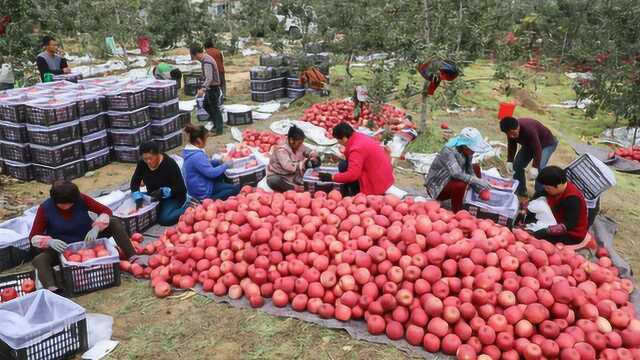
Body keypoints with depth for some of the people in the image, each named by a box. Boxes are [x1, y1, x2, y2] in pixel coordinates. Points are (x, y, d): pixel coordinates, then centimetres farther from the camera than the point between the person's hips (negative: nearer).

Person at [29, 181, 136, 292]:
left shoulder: (81, 199, -15)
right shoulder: (45, 209, -16)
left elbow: (106, 211, -15)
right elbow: (34, 237, -13)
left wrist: (96, 228, -33)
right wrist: (50, 241, -35)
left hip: (88, 240, 1)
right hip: (63, 248, -1)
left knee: (114, 222, -19)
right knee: (39, 260, -30)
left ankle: (133, 258, -28)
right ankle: (52, 290, -55)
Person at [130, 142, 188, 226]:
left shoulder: (170, 164, -24)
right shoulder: (142, 163, -9)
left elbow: (181, 188, -23)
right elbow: (134, 183, -5)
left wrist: (163, 192, -36)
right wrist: (138, 199, -20)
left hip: (173, 197, -6)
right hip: (153, 197, 6)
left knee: (164, 219, -27)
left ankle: (185, 207, -4)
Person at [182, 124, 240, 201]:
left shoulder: (189, 150, 2)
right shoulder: (197, 156, -29)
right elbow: (211, 173, -25)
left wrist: (220, 161, 3)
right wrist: (225, 165, -11)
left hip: (196, 187, 10)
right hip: (203, 192, -10)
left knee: (217, 164, 19)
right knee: (236, 188, -6)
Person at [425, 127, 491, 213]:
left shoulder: (466, 151, -7)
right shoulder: (448, 151, -30)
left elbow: (470, 170, -7)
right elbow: (456, 174, -42)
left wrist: (481, 190, -18)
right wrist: (478, 181, -41)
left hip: (450, 180, 9)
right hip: (437, 188, -9)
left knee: (476, 168, 10)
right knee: (460, 185, -34)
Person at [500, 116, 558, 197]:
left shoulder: (529, 129, -41)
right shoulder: (511, 131, -19)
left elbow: (537, 149, -40)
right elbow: (512, 146, -4)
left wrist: (535, 167, -45)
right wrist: (509, 161, -14)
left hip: (546, 144, -7)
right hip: (529, 144, 7)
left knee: (539, 168, -24)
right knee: (517, 164, 2)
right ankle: (520, 190, 17)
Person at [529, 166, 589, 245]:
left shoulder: (573, 199, -30)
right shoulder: (555, 188, -8)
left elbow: (569, 225, -35)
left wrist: (546, 231, -42)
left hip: (573, 235, -8)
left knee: (537, 237, -27)